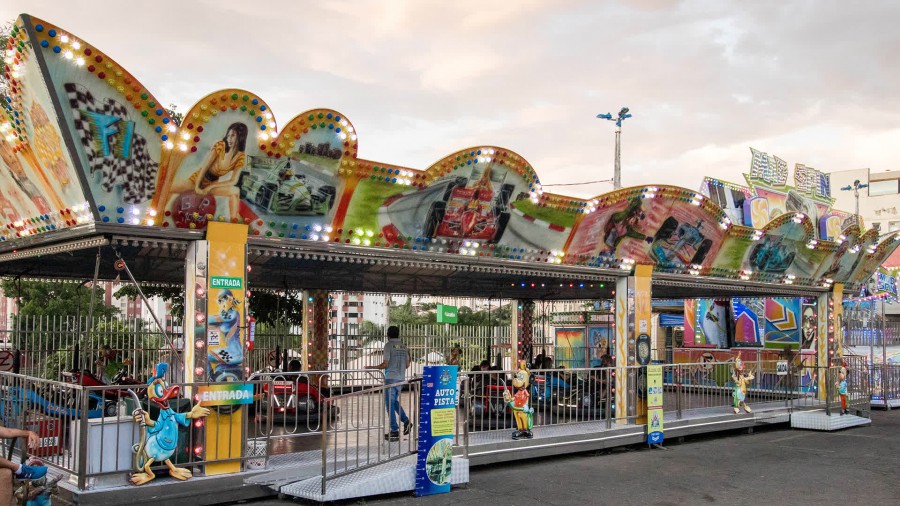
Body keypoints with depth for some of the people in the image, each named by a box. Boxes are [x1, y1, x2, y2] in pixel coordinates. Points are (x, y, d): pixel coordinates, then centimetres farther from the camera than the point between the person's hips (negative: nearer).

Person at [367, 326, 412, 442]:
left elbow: (385, 364, -13)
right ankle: (406, 421, 10)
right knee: (394, 401, 21)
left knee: (390, 404, -1)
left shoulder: (388, 345, -9)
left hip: (390, 377, -6)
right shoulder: (403, 346, 9)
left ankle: (395, 431, -1)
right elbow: (407, 364, 12)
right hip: (401, 378, 6)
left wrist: (372, 367, -1)